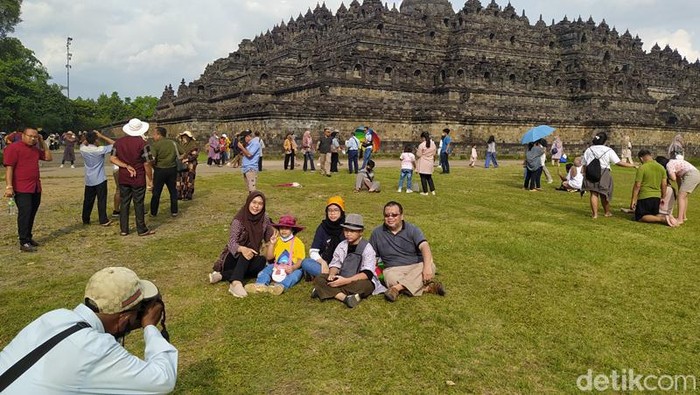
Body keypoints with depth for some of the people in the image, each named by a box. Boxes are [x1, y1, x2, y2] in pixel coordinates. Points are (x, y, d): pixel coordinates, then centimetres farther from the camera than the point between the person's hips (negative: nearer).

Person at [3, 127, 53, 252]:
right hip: (22, 188, -7)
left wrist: (43, 143, 9)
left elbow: (49, 158, 18)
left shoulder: (35, 149, 15)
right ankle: (24, 243, -6)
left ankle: (28, 237, 23)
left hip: (36, 187, 7)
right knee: (24, 214, -9)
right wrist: (9, 186, -20)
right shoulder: (13, 147, -8)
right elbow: (9, 168, -13)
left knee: (32, 214, 12)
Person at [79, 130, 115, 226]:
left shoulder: (83, 149, -3)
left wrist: (88, 137, 6)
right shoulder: (100, 150, -17)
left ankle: (85, 220, 22)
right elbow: (113, 144, -11)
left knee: (88, 200, 13)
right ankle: (103, 220, -2)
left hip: (89, 180, 5)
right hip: (100, 180, -5)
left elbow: (83, 144, 22)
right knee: (101, 200, -1)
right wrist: (102, 136, -7)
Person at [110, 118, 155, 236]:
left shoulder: (118, 142, 4)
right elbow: (146, 164, -12)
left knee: (124, 203, 10)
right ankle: (142, 230, 9)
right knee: (139, 204, 2)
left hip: (123, 179, 4)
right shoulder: (143, 143, -12)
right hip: (138, 179, -4)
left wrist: (126, 166, -7)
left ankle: (123, 229, 15)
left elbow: (112, 158, -2)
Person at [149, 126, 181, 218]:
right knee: (173, 191, 13)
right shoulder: (173, 143, 3)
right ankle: (174, 211, 14)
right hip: (172, 169, 4)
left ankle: (153, 212, 16)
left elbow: (152, 159, -24)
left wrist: (153, 164, -4)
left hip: (160, 170, -4)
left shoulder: (155, 145, -12)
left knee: (156, 192, 8)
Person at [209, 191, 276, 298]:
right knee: (247, 252, -35)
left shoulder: (265, 220, -3)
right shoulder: (239, 220, -16)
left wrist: (272, 242, -21)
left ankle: (222, 275, -32)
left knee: (262, 262, -30)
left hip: (250, 260, 3)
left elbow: (268, 239, 4)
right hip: (234, 257, -3)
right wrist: (243, 249, -45)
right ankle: (236, 283, -54)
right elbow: (232, 243, -23)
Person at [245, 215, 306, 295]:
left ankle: (281, 286, -61)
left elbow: (300, 260, -7)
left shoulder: (298, 242, 2)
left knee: (297, 272, -34)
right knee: (266, 269, -20)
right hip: (277, 267, 4)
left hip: (292, 268, -4)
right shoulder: (277, 241, 14)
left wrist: (293, 268, -27)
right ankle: (260, 284, -50)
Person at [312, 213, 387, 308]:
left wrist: (346, 280, -30)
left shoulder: (367, 248, -10)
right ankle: (345, 297, -33)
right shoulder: (342, 246, 5)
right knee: (319, 279, -17)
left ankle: (328, 291, -29)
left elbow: (368, 274, -19)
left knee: (363, 285, -40)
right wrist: (332, 275, -21)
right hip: (342, 280, 5)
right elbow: (335, 265, 5)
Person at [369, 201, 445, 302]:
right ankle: (427, 288, -33)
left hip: (417, 266, 1)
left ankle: (397, 288, -39)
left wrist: (427, 266, -34)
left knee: (430, 266, -32)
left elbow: (424, 246, -16)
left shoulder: (412, 229, 0)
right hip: (394, 269, 0)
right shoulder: (377, 233, 8)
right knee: (391, 278, -36)